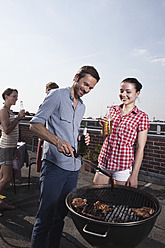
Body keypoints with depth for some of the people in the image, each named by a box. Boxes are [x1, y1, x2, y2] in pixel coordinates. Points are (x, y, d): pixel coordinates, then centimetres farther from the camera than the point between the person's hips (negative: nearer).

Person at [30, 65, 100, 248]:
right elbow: (35, 124, -12)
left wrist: (81, 139, 6)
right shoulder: (57, 95, -4)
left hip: (73, 167, 7)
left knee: (61, 215, 16)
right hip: (54, 164, -7)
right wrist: (58, 141, -27)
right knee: (45, 217, -2)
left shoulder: (82, 106, 18)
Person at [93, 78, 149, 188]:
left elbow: (140, 148, -7)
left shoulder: (141, 117, -6)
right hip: (103, 163, 4)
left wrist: (134, 175, -9)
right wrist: (104, 126, -7)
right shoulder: (112, 110, 6)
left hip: (123, 166, -4)